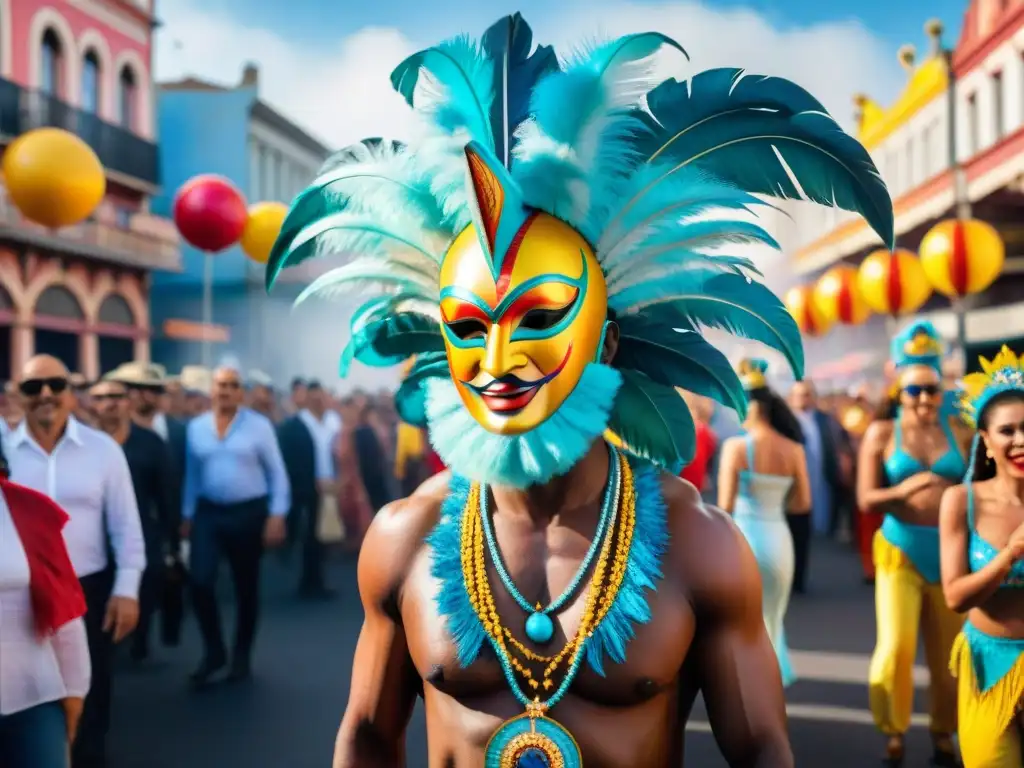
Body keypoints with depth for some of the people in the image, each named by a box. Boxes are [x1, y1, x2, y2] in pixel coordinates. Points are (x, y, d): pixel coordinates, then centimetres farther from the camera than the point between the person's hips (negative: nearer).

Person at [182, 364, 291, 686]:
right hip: (208, 513, 2)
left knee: (246, 587, 8)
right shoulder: (196, 427, 4)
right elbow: (191, 475, 10)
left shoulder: (259, 425, -5)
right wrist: (187, 516, 10)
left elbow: (277, 473, -4)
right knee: (199, 581, -9)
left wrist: (277, 515, -9)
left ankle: (241, 656, 24)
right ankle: (213, 650, 11)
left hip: (248, 513, -2)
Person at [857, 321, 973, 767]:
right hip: (901, 551, -2)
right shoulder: (882, 433, 0)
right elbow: (866, 499, -5)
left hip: (951, 553, 2)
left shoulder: (961, 431, 4)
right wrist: (902, 489, -24)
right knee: (895, 647, -10)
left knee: (948, 655, 7)